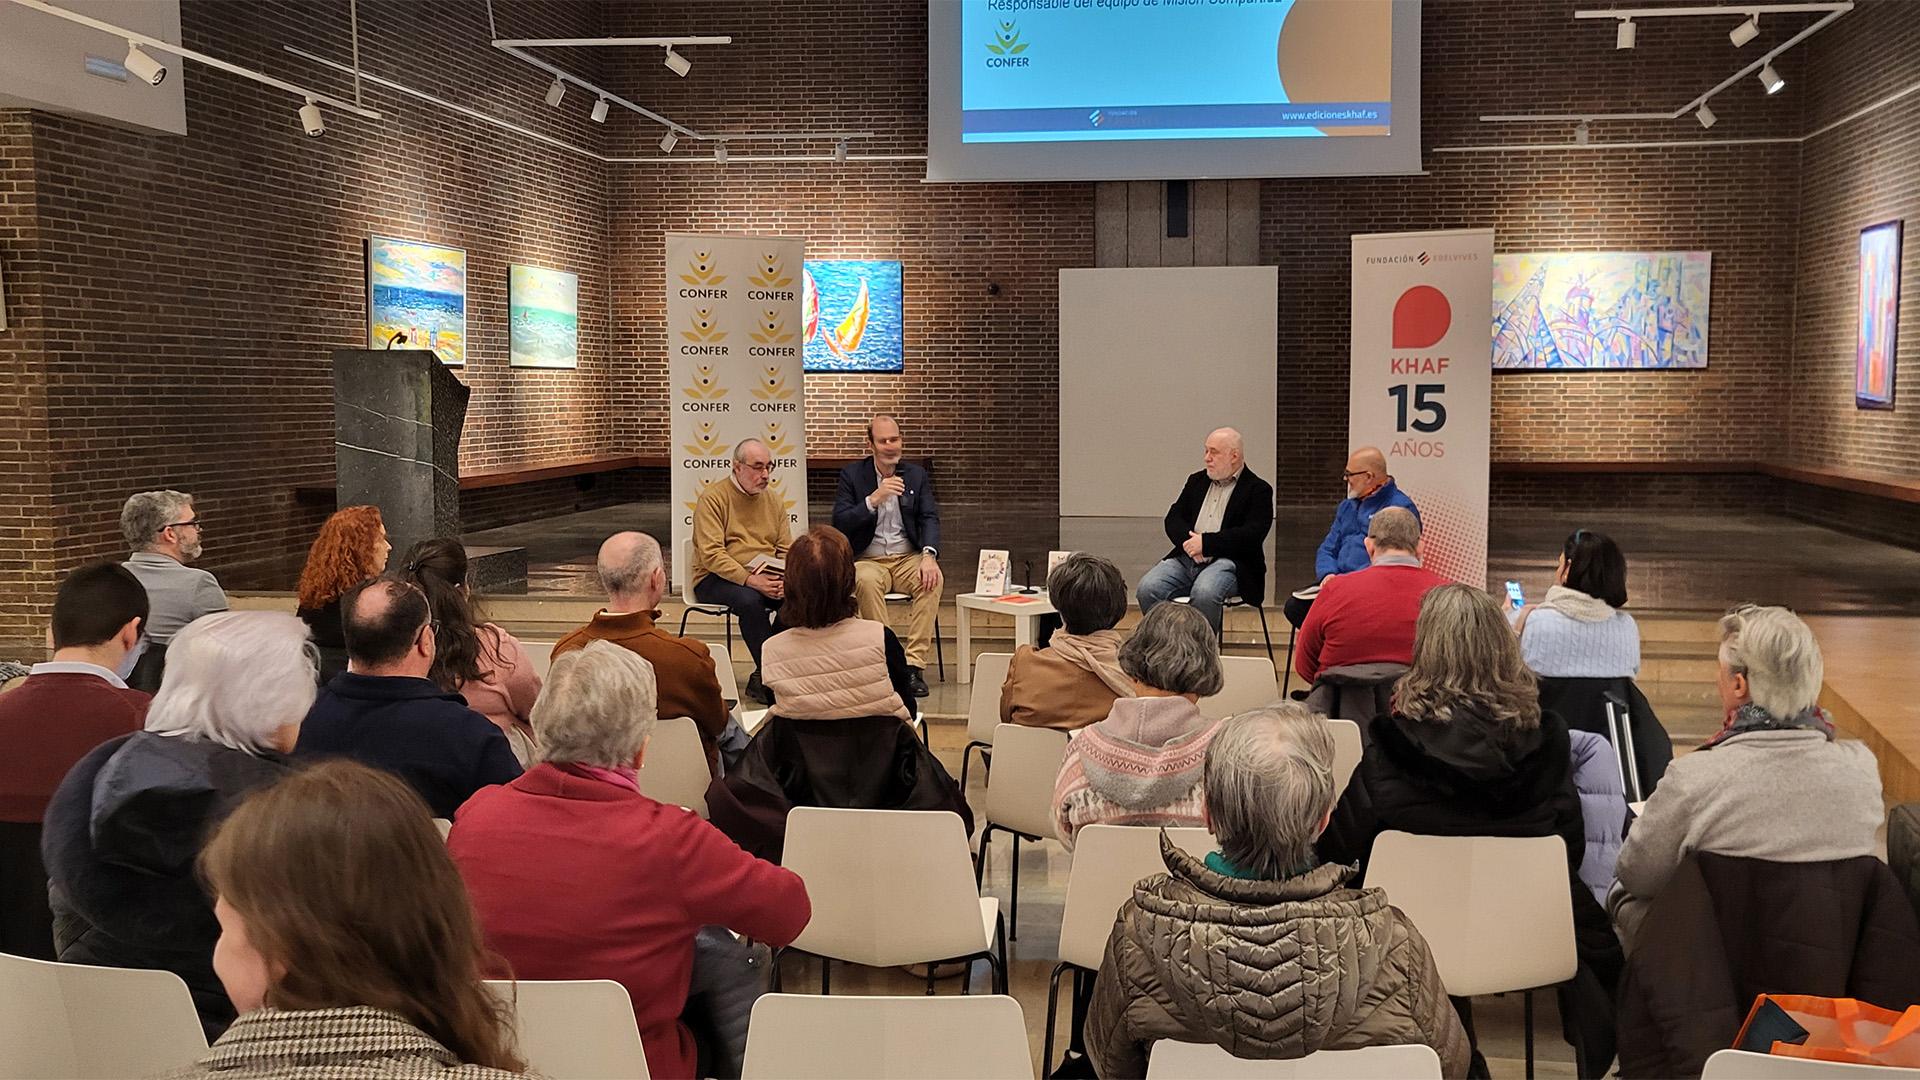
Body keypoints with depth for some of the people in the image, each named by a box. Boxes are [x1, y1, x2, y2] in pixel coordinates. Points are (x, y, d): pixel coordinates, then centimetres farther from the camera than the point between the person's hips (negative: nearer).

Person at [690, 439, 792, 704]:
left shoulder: (773, 501, 12)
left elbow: (786, 551, 9)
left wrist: (784, 579, -15)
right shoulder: (713, 498, -7)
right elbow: (711, 554, -17)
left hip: (764, 577, 5)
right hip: (716, 578, -5)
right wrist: (750, 579, -29)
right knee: (749, 600, -36)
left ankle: (761, 680, -14)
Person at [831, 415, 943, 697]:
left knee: (932, 579, -31)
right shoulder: (852, 475, 3)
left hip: (908, 558, 2)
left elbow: (930, 518, 0)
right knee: (866, 580, -37)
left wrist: (929, 555, -20)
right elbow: (840, 523, -7)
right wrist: (874, 499, -21)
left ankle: (914, 664, -31)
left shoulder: (916, 475, 10)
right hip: (868, 560, -2)